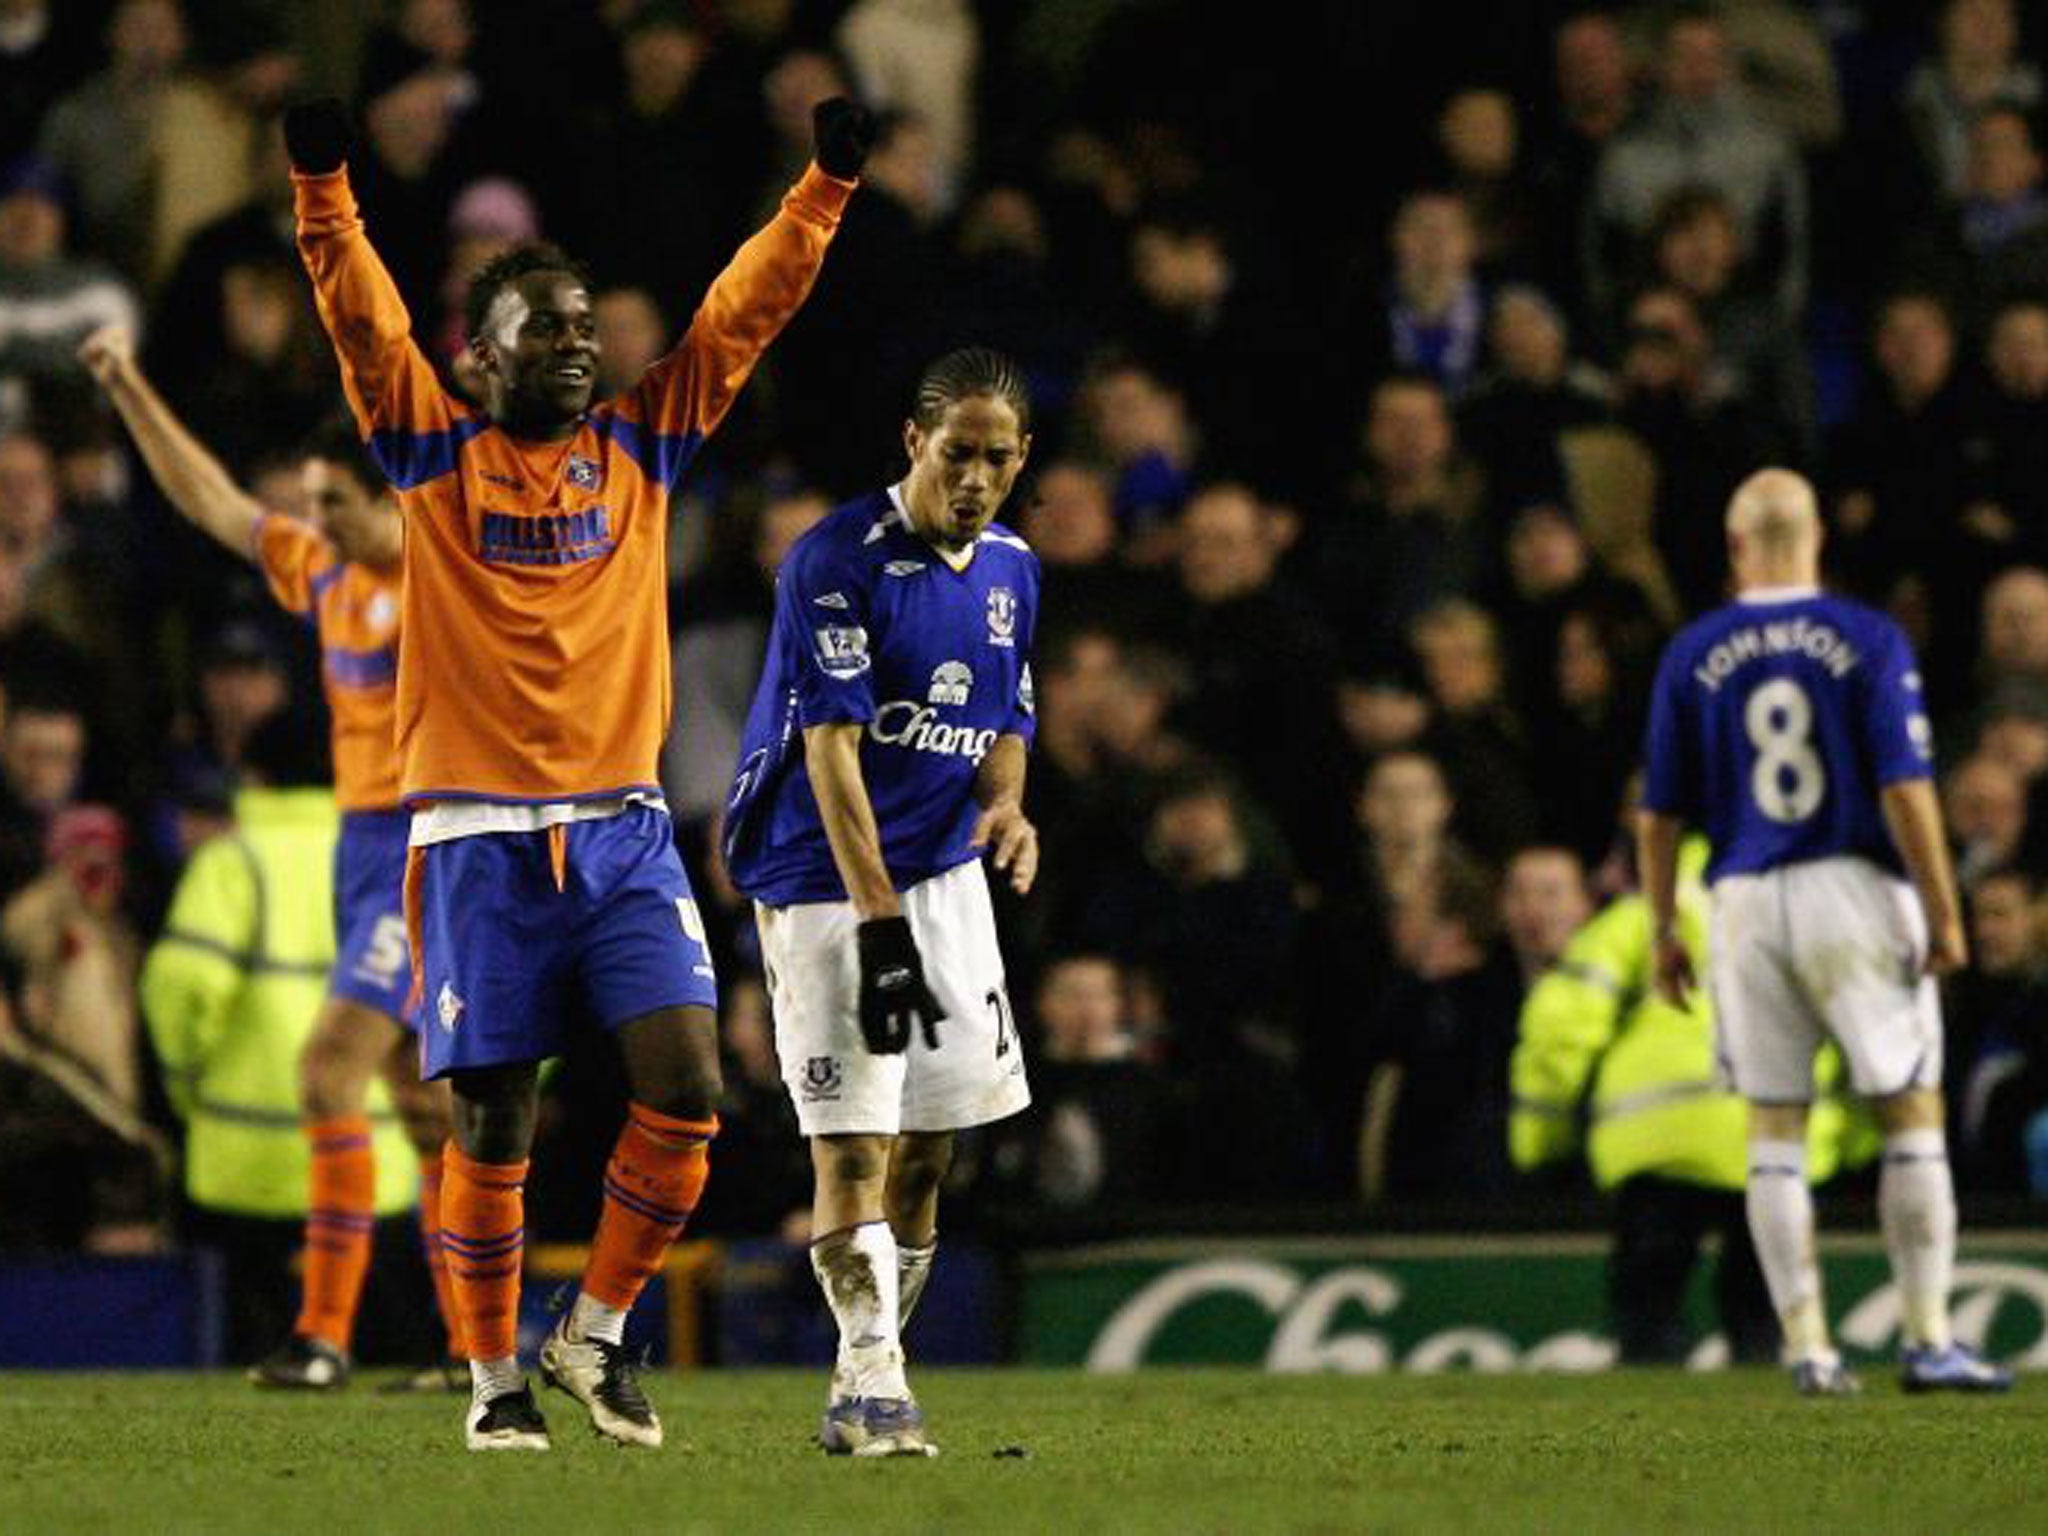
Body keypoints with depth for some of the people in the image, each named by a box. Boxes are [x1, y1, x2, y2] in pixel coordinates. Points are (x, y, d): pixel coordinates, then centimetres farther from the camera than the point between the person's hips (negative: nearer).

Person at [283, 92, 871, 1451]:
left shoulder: (643, 447, 10)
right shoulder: (440, 453, 3)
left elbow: (742, 315, 8)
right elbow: (366, 324, -9)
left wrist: (826, 192, 0)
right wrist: (325, 192, -23)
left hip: (623, 828, 3)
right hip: (478, 837, -3)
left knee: (685, 1086, -11)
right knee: (493, 1130, 0)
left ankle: (597, 1331, 8)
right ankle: (496, 1377, 16)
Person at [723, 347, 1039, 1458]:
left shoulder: (1010, 571, 8)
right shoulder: (838, 562, -15)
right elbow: (831, 751, -20)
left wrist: (1005, 803, -6)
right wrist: (879, 927, -26)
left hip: (942, 869, 7)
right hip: (824, 876, -7)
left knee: (931, 1136, 4)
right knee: (852, 1140, -12)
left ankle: (863, 1391, 12)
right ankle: (874, 1383, -14)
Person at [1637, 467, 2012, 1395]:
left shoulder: (1692, 657, 3)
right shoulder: (1869, 641, -4)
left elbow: (1659, 814, 4)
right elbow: (1906, 792, -10)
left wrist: (1663, 933, 13)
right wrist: (1945, 914, -4)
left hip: (1746, 905, 2)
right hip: (1856, 894, -2)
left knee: (1775, 1133, 8)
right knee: (1912, 1117, 4)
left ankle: (1806, 1347, 5)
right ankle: (1928, 1342, 1)